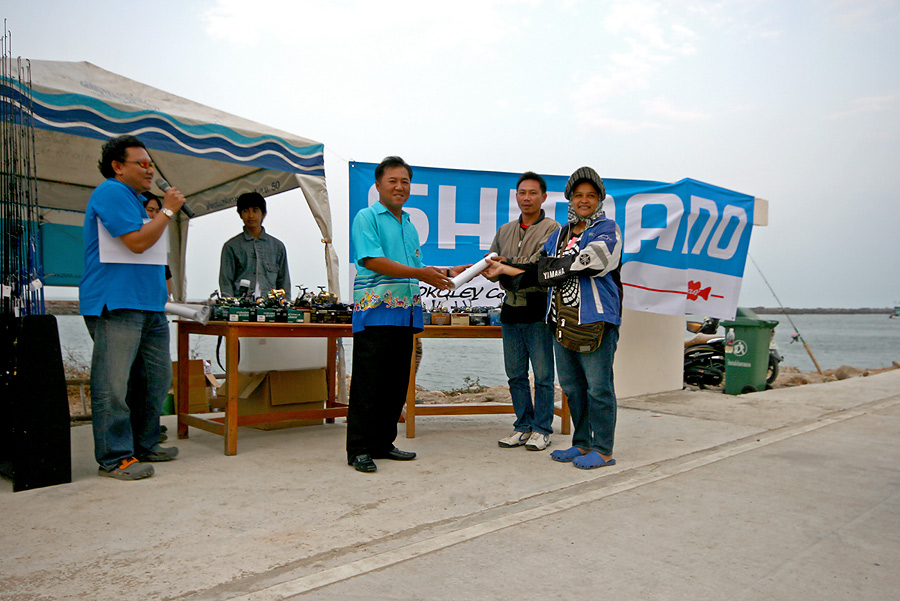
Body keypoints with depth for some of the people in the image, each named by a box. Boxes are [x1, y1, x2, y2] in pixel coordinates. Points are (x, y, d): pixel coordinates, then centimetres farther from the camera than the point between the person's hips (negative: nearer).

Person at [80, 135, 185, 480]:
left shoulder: (134, 199, 24)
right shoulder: (111, 192, -7)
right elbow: (137, 242, -16)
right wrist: (167, 210, -8)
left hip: (149, 305, 11)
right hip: (115, 306, -10)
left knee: (158, 378, 12)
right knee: (113, 384, -6)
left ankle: (144, 445, 23)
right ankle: (114, 458, -1)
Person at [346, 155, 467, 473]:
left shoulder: (409, 226, 22)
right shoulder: (367, 218, -1)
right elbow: (373, 261, -14)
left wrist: (447, 273, 9)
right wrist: (420, 274, -18)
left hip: (406, 313, 8)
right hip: (375, 312, -7)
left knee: (396, 384, 10)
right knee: (368, 384, -4)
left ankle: (384, 443, 21)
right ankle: (359, 449, 5)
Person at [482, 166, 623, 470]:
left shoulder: (607, 230, -2)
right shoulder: (560, 234, 19)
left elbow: (581, 263, -17)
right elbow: (540, 271, 14)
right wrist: (504, 271, 1)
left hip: (596, 321, -7)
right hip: (562, 322, 7)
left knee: (598, 388, -2)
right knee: (572, 386, 14)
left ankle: (603, 450, 10)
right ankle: (582, 444, 27)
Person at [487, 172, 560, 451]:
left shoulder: (552, 229, -1)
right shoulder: (504, 231, 17)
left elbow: (541, 262, -15)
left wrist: (507, 263, -17)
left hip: (538, 311, -5)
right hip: (511, 310, 6)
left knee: (543, 375, 1)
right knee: (516, 375, 11)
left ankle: (542, 429, 13)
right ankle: (523, 426, 22)